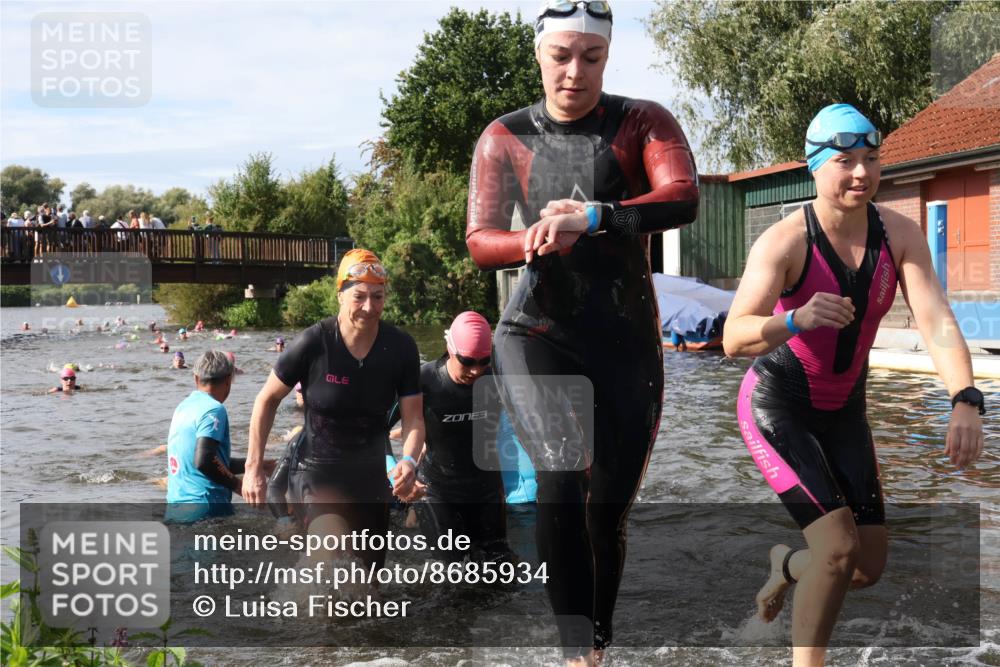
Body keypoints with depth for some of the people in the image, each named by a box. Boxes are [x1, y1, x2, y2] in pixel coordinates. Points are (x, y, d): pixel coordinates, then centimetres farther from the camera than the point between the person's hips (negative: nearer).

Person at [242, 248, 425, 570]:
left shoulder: (401, 348, -9)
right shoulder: (313, 343, -17)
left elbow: (413, 418, -7)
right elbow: (267, 400, -4)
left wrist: (408, 460, -28)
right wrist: (253, 468, -4)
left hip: (371, 480, 4)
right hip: (316, 474, -4)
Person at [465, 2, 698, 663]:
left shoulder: (643, 122, 1)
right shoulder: (505, 138, 5)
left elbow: (684, 198, -17)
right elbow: (479, 241, -1)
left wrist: (590, 218, -30)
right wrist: (535, 241, -23)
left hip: (628, 342, 1)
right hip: (539, 334, -1)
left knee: (610, 508, 10)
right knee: (561, 474, -27)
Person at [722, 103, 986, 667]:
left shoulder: (900, 234, -10)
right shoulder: (784, 241, -23)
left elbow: (938, 322, -22)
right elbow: (734, 340, -34)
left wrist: (965, 401, -38)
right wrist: (795, 319, -54)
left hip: (844, 410, 5)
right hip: (777, 406, -5)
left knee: (870, 568, 8)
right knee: (839, 548, -19)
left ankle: (787, 565, 40)